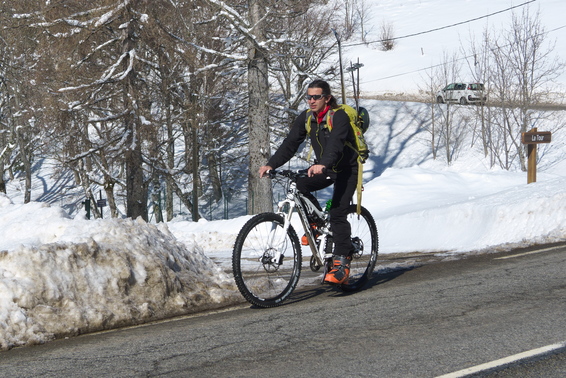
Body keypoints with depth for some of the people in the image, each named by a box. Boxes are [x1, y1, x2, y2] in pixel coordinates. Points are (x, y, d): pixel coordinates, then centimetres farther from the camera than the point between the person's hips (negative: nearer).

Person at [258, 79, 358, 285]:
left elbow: (335, 142, -40)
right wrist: (271, 164, -25)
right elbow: (290, 143, -10)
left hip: (346, 169, -6)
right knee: (299, 186, -19)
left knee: (337, 213, -18)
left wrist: (322, 164, -58)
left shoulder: (339, 117, -24)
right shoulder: (306, 118, -4)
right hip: (325, 168, 6)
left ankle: (342, 262, -15)